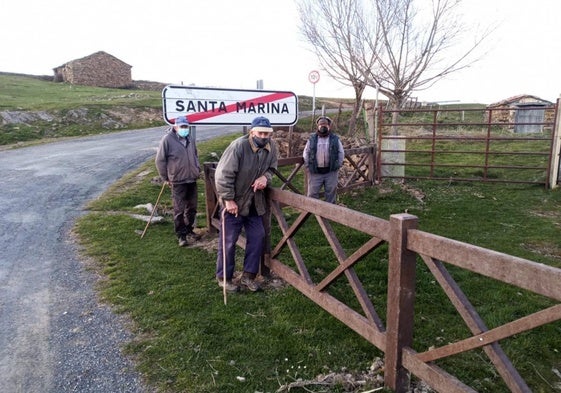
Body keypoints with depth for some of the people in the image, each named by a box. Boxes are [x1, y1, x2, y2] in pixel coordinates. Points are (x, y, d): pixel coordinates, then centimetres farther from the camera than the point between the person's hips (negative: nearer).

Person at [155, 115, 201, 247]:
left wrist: (197, 169, 14)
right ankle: (181, 235, 10)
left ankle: (189, 230, 31)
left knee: (192, 207, 15)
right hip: (178, 181, -6)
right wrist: (166, 178, -4)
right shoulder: (167, 139, -11)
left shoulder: (190, 139, 9)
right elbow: (160, 160, -7)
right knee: (179, 210, 0)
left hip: (192, 180, 6)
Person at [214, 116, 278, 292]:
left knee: (257, 237, 9)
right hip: (234, 202, -6)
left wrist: (265, 177, -13)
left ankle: (248, 276, 24)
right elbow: (223, 175, -21)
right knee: (228, 241, 4)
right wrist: (229, 200, -20)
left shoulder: (272, 147, -5)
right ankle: (224, 277, 21)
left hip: (254, 203, 6)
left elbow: (272, 168, 11)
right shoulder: (238, 146, -23)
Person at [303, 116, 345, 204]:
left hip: (331, 172, 0)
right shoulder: (312, 139, 5)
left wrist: (338, 165, -1)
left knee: (331, 193, 9)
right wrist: (308, 166, 1)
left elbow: (341, 153, 7)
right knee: (312, 194, 2)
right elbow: (306, 154, 8)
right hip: (315, 172, 0)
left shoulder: (335, 139, 5)